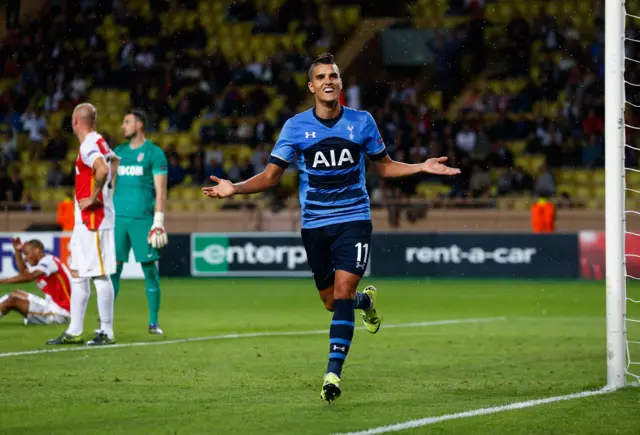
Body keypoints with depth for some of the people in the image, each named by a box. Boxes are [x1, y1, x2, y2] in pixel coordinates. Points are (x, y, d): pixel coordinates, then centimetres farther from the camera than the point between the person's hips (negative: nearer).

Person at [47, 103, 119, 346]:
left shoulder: (89, 146, -16)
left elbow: (103, 169, -34)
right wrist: (108, 188, 23)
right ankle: (74, 331, 17)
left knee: (100, 275, -7)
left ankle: (107, 332, -4)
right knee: (77, 274, 13)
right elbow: (114, 161, 32)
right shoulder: (99, 143, 14)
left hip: (93, 219, -10)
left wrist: (93, 197, -22)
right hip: (84, 221, 10)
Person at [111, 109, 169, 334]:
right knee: (113, 268, -1)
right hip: (118, 218, 4)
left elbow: (161, 190, -3)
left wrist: (159, 222, -10)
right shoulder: (118, 152, 15)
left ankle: (154, 322, 7)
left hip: (143, 220, -4)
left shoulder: (154, 153, 0)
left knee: (150, 270, -1)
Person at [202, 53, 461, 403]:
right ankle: (366, 301, 46)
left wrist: (422, 167, -2)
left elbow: (385, 166, 13)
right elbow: (270, 176, 1)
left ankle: (333, 373, -17)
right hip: (315, 225, 2)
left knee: (342, 292, -18)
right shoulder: (296, 126, -2)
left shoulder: (362, 122, 0)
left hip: (353, 219, -2)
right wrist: (234, 188, -15)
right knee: (331, 302, 10)